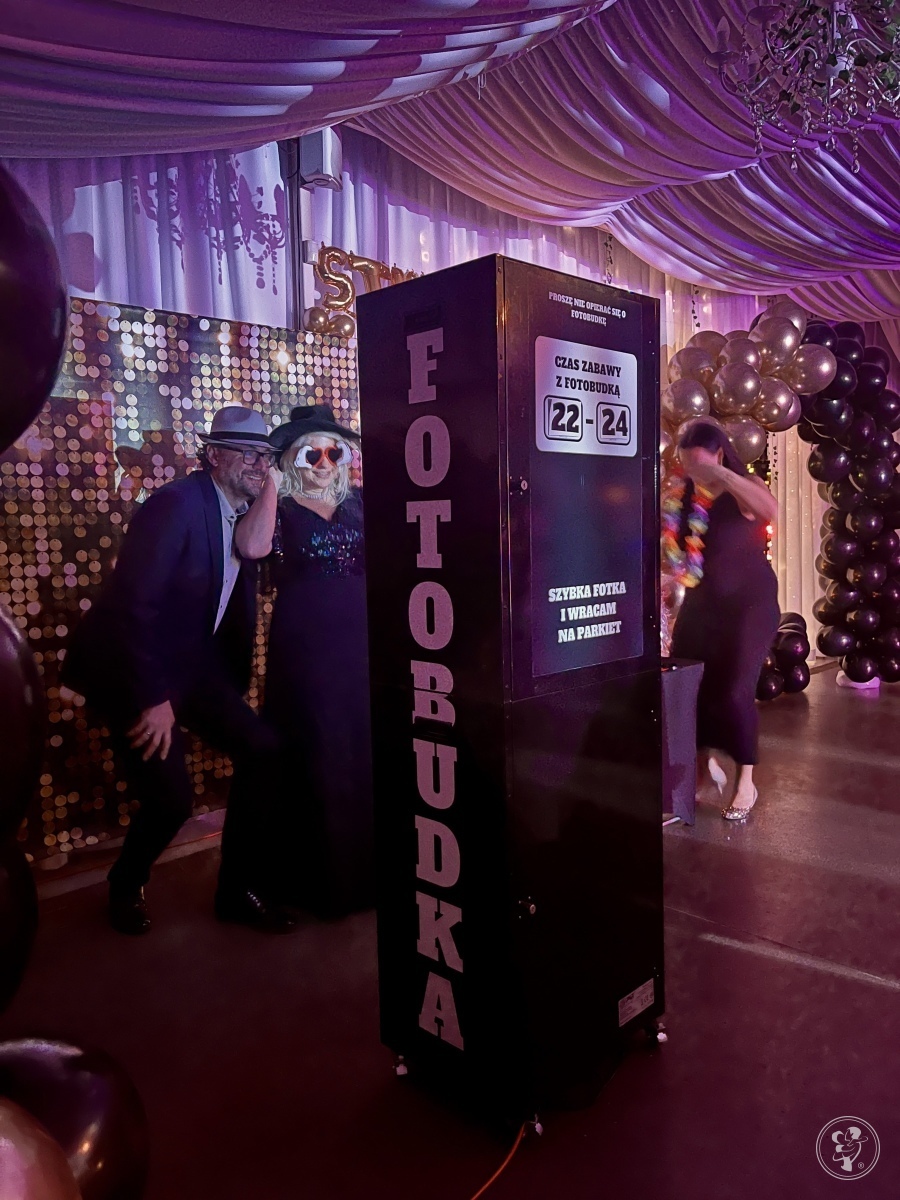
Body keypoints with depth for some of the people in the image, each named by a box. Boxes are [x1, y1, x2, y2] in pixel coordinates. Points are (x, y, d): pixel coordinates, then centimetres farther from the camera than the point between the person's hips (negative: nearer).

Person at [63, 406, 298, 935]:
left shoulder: (247, 512, 3)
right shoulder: (176, 503, -21)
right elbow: (131, 602, -25)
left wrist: (235, 689, 4)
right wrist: (152, 698, -24)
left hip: (194, 667, 7)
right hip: (132, 669, -7)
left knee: (265, 752, -4)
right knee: (172, 798, -11)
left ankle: (240, 890, 13)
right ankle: (126, 887, 23)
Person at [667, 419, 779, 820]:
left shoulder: (743, 490, -11)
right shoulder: (688, 496, 4)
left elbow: (770, 508, -37)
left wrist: (722, 474, -41)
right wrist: (669, 530, -2)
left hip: (748, 604, -5)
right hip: (701, 604, 6)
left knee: (733, 690, -10)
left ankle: (746, 783, 9)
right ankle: (708, 761, 26)